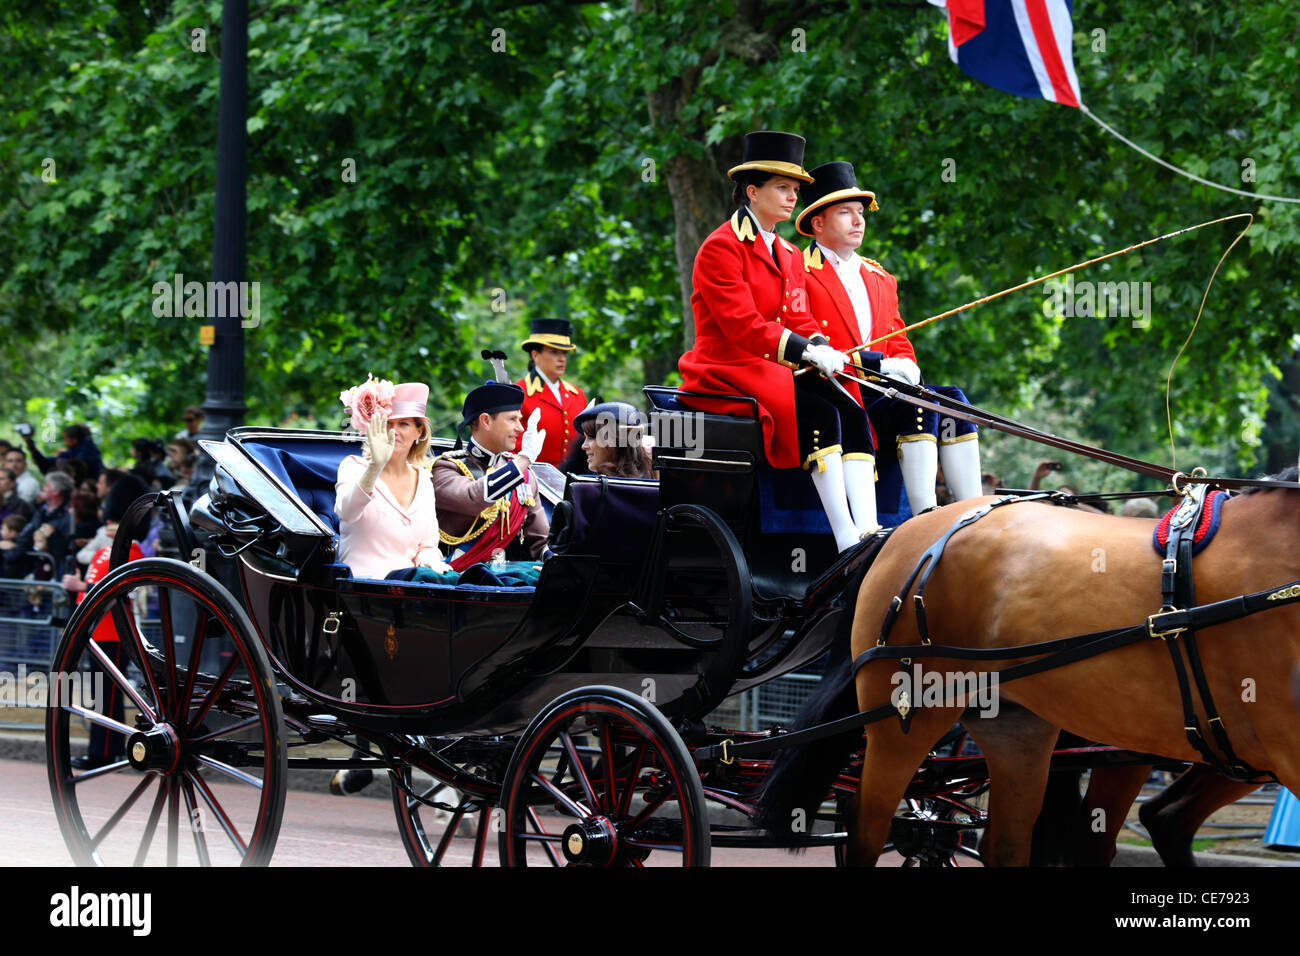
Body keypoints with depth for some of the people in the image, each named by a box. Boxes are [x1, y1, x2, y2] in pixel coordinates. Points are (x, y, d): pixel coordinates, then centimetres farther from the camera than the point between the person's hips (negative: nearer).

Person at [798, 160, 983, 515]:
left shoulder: (879, 279, 24)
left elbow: (900, 347, 22)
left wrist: (905, 367, -5)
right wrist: (876, 364, -18)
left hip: (878, 391, 7)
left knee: (952, 399, -17)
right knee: (921, 405, -29)